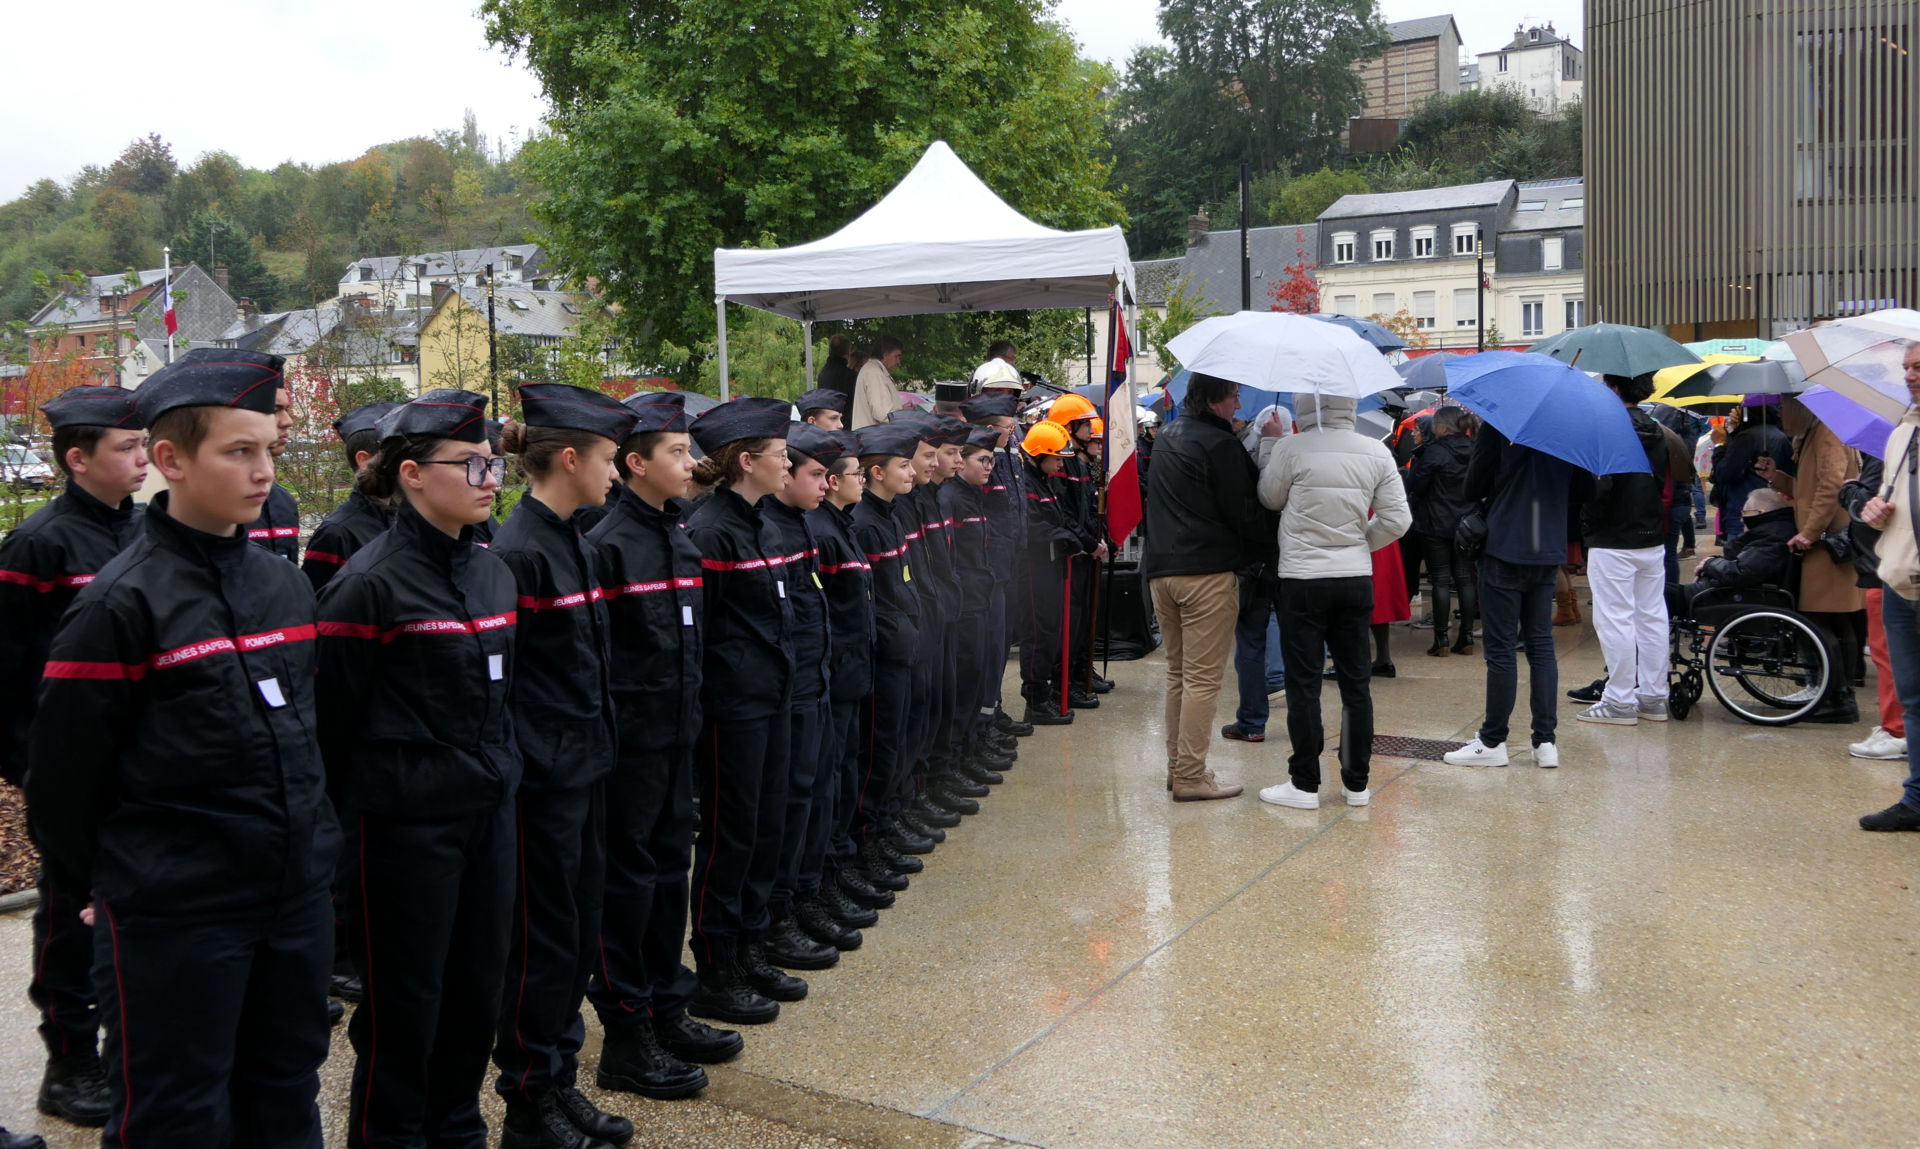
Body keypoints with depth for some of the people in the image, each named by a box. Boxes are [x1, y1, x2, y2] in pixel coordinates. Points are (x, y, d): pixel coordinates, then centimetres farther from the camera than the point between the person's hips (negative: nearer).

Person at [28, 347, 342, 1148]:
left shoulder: (285, 586, 7)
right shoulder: (122, 603, -14)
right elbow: (63, 773, -9)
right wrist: (95, 883, 2)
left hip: (297, 898, 6)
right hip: (173, 917, -6)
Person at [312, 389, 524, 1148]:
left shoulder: (492, 572, 8)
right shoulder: (370, 581, -15)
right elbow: (331, 717, -10)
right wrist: (335, 822, -5)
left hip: (487, 807, 7)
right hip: (404, 821, -7)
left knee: (478, 980, 15)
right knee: (404, 999, 7)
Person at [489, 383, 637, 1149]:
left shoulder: (572, 541, 11)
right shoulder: (518, 551, -18)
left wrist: (596, 742, 17)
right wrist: (522, 765, -16)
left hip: (585, 764, 9)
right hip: (542, 775, -9)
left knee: (579, 926, 16)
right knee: (543, 938, 3)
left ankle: (560, 1080, 29)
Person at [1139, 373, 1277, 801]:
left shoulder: (1167, 437, 15)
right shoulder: (1218, 444, -11)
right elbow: (1245, 513, -10)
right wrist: (1275, 537, 5)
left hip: (1162, 570, 8)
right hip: (1207, 572, -8)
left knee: (1178, 672, 16)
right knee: (1203, 677, -4)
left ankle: (1177, 766, 21)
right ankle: (1191, 777, -2)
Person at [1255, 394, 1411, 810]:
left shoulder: (1292, 448, -12)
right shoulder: (1377, 452, 0)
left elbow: (1269, 499, 4)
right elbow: (1398, 520, 1)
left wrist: (1270, 444, 15)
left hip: (1303, 579, -4)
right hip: (1356, 579, 4)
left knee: (1303, 684, 3)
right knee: (1355, 682, 11)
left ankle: (1305, 784, 8)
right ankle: (1357, 783, 18)